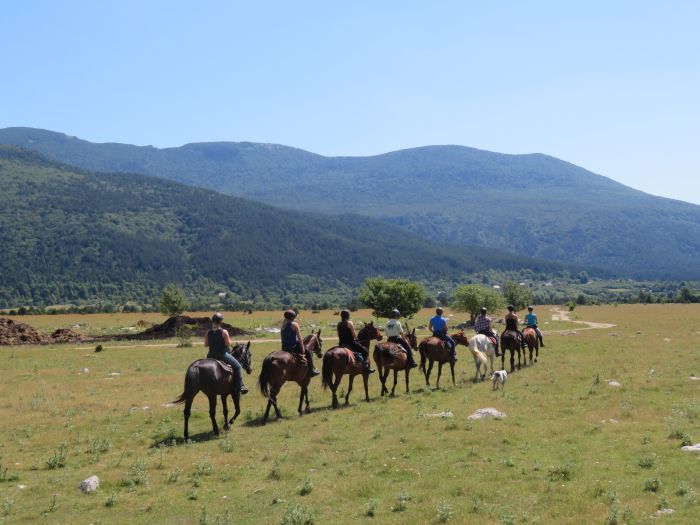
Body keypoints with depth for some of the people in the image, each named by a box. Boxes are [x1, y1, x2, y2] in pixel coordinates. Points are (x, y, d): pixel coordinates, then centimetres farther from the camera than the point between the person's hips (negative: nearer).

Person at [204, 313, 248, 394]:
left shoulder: (208, 332, 0)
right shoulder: (224, 332, -14)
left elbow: (205, 344, 5)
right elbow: (228, 344, -13)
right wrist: (229, 340, 6)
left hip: (211, 356, 5)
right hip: (222, 354, -5)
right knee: (237, 366, 8)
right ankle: (240, 386, 2)